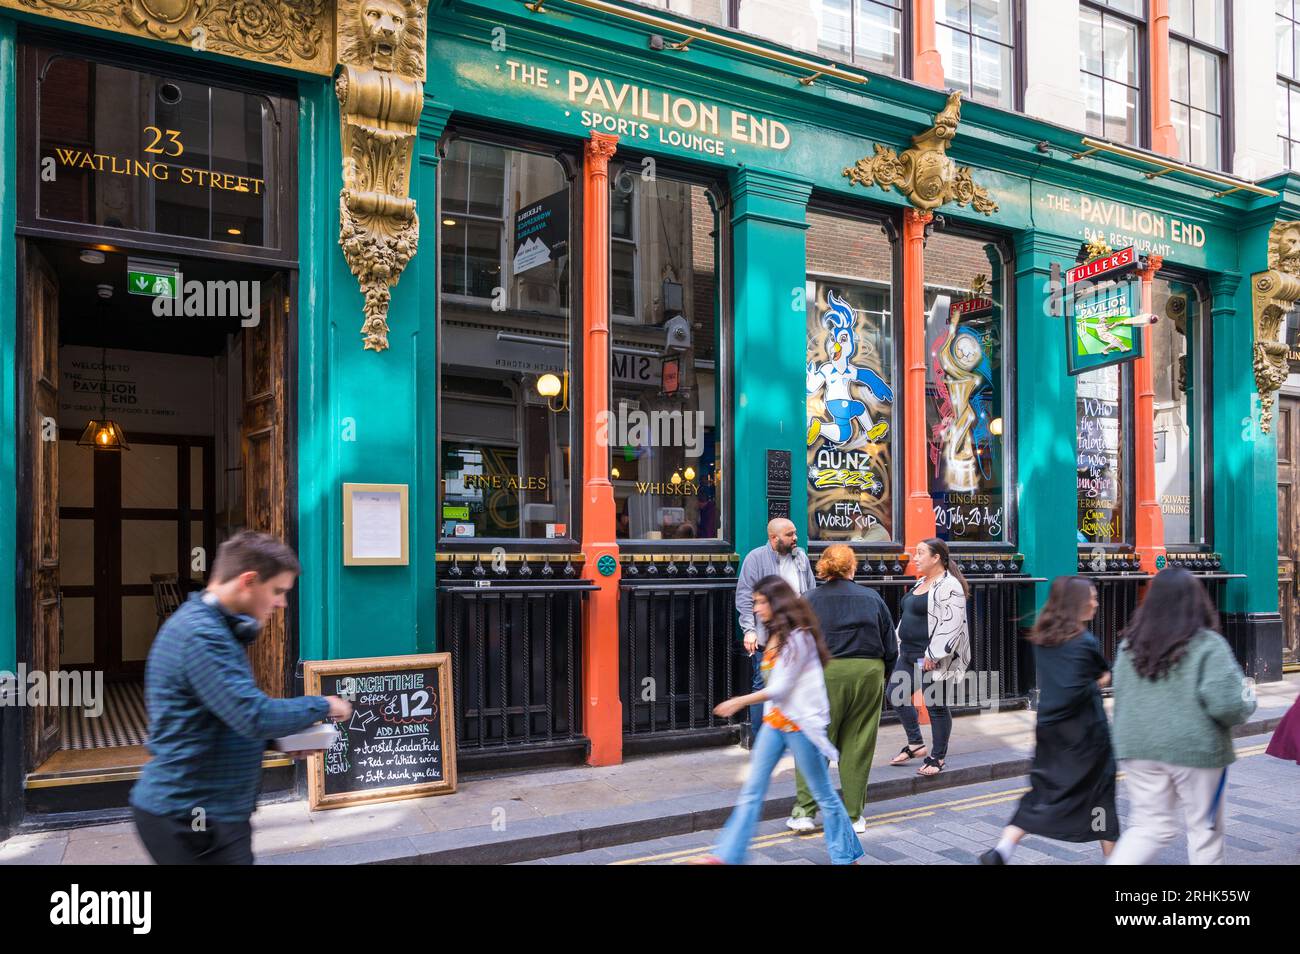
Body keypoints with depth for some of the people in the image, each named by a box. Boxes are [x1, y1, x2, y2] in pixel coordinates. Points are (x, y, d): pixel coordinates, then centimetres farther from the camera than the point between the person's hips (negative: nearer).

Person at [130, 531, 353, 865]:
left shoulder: (211, 627, 13)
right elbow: (255, 714, -27)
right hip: (191, 815, -10)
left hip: (199, 809, 10)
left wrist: (286, 741, 7)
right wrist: (323, 705, -12)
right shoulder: (201, 634, -21)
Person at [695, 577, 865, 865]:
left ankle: (845, 856, 22)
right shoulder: (775, 636, 10)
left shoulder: (798, 637, -16)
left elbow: (781, 688, -19)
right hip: (774, 722, 8)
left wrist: (741, 701, -19)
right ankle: (726, 856, 5)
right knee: (752, 790, 4)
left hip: (800, 723, -8)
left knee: (823, 793, 6)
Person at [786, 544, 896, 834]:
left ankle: (804, 811, 1)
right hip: (869, 672, 2)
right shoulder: (872, 598, 10)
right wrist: (881, 677, 22)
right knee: (858, 745, 9)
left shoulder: (811, 600, 4)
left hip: (828, 672, -2)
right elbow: (891, 648, 11)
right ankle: (854, 816, 14)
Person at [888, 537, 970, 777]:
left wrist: (932, 655, -23)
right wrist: (901, 647, 18)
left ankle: (938, 757, 15)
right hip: (910, 655, 10)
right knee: (895, 693, 11)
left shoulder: (948, 586, -15)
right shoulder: (921, 583, 14)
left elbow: (951, 625, -22)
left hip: (932, 659, -10)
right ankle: (916, 744, 24)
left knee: (936, 705, 1)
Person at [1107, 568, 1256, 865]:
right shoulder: (1208, 646, -13)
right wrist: (1249, 698, 3)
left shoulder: (1130, 645, 3)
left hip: (1138, 748, 4)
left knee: (1148, 826, 13)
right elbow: (1226, 706, -18)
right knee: (1204, 830, 14)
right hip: (1196, 750, -4)